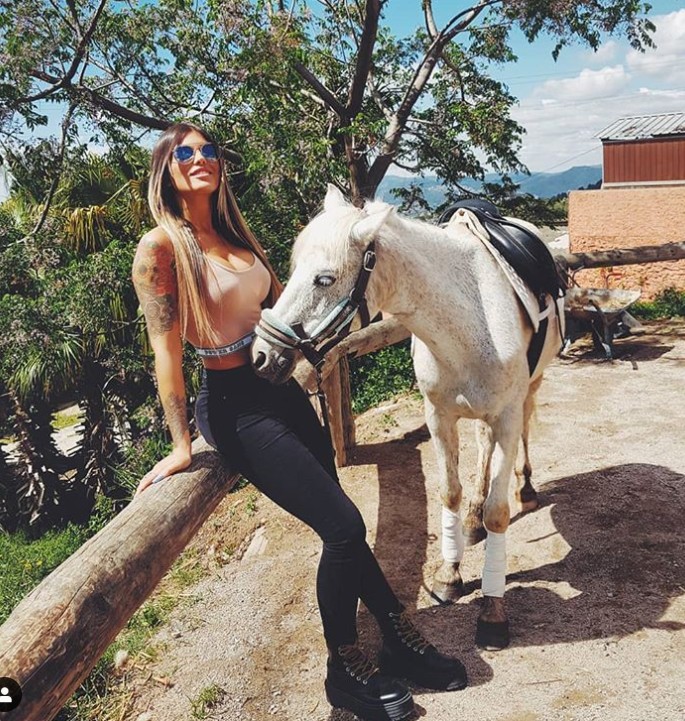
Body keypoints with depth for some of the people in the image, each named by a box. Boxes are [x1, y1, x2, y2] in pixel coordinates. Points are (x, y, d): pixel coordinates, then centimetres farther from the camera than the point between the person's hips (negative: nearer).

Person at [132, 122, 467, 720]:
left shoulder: (235, 234, 10)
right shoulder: (161, 247, -10)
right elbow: (166, 349, -14)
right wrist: (181, 445, -15)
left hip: (284, 390, 7)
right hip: (236, 406, -7)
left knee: (340, 528, 12)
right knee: (343, 525, -9)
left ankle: (400, 639, 28)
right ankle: (345, 671, 14)